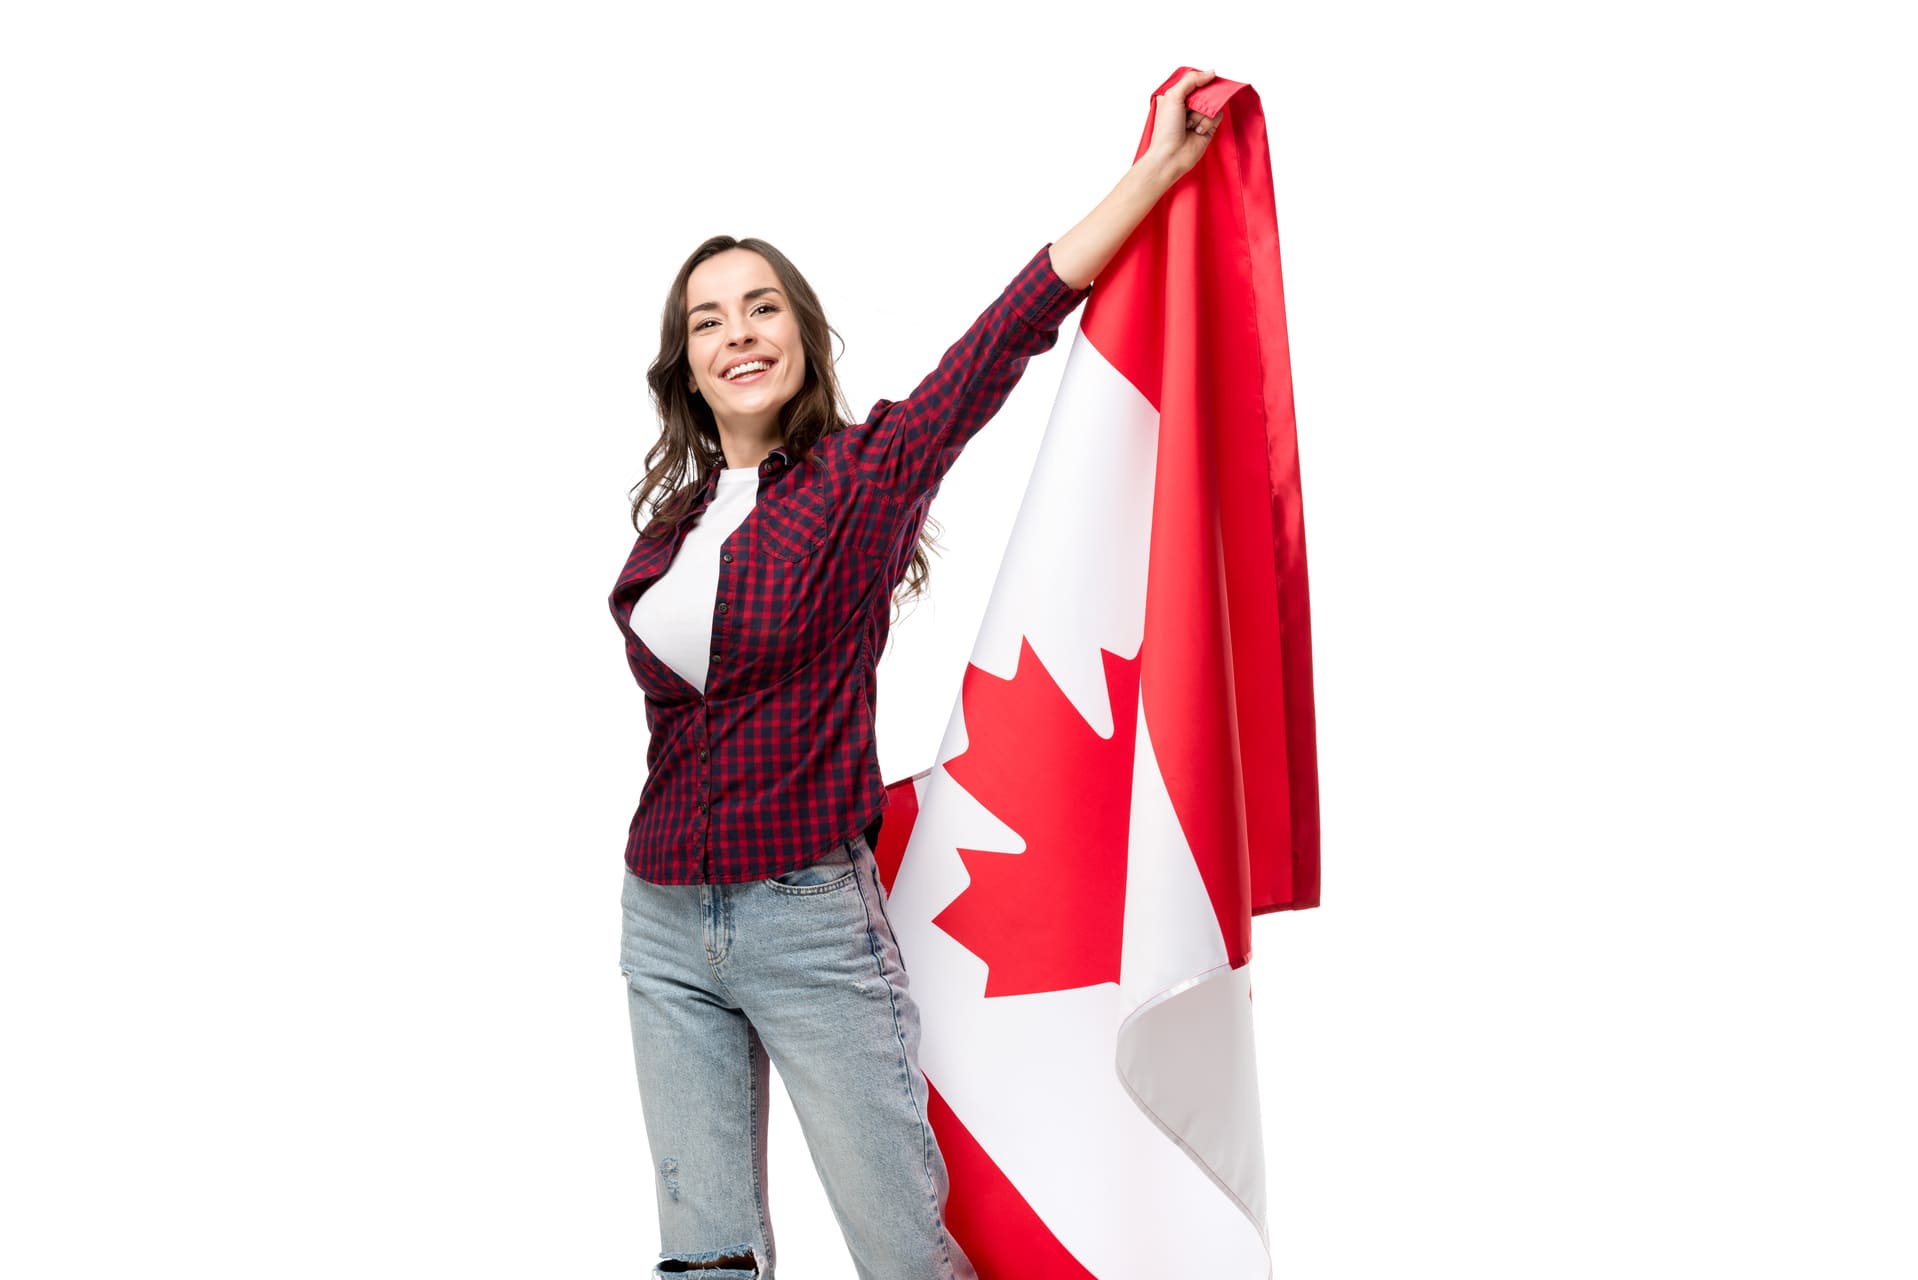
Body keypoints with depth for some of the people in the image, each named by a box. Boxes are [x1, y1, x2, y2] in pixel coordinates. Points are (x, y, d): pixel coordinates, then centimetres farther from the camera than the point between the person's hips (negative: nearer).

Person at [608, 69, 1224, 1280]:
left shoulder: (865, 473, -4)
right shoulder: (678, 514, 9)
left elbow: (1010, 333, -14)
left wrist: (1161, 168, -20)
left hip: (812, 921, -4)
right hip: (664, 922, 5)